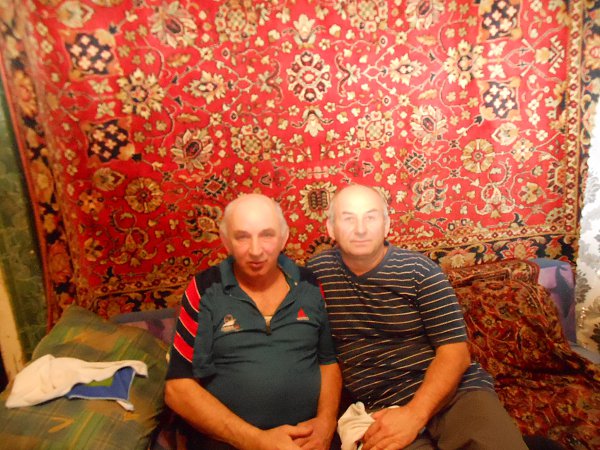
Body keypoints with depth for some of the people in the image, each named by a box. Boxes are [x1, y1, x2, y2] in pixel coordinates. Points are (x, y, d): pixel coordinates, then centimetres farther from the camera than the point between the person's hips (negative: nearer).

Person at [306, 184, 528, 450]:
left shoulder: (420, 270, -3)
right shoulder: (316, 272, 2)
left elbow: (454, 351, -6)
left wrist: (415, 413, -19)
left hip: (452, 391, 0)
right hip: (379, 408, 1)